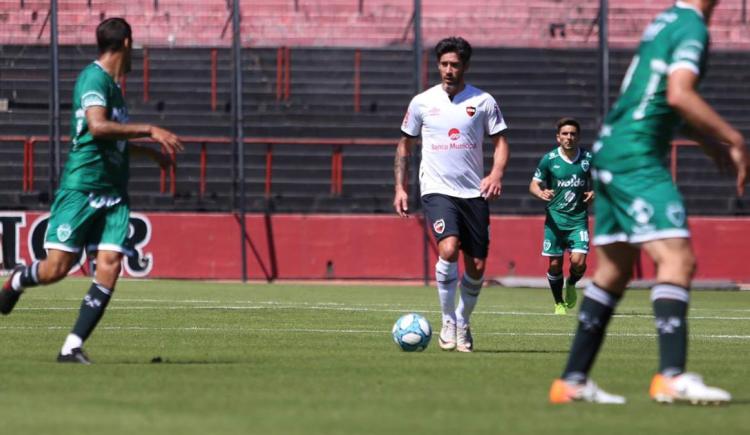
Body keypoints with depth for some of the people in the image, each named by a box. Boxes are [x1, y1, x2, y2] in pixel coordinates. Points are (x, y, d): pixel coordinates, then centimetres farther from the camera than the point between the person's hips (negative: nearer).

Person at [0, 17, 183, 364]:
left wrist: (149, 151, 45)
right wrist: (149, 130, -22)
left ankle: (72, 347, -8)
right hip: (81, 188, -8)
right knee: (57, 267, -8)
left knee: (109, 268, -9)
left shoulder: (112, 85, 19)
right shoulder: (94, 77, -9)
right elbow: (97, 127, -25)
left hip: (113, 194, 8)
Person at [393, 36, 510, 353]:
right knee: (448, 249, -26)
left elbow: (500, 140, 7)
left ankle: (463, 323, 26)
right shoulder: (422, 102, 4)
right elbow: (405, 144, 14)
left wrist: (496, 174, -11)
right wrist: (400, 187, 7)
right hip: (437, 190, -2)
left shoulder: (483, 101, 3)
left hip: (474, 193, 2)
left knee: (476, 267, 2)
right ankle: (448, 322, -12)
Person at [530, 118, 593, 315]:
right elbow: (534, 184, 3)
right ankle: (559, 304, 21)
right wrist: (541, 193, -19)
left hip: (579, 219, 0)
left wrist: (594, 193, -8)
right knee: (555, 264, 1)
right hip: (555, 217, 0)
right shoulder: (549, 159, -3)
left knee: (578, 262, -14)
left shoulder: (588, 158, 0)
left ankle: (571, 285, 21)